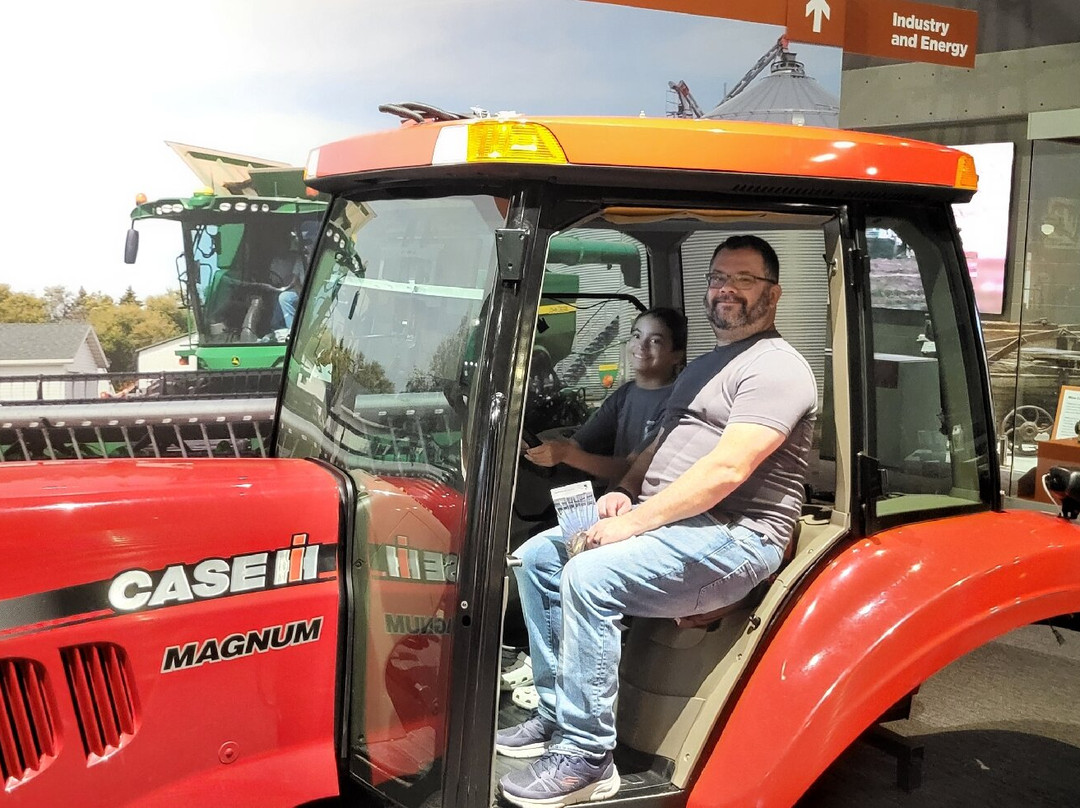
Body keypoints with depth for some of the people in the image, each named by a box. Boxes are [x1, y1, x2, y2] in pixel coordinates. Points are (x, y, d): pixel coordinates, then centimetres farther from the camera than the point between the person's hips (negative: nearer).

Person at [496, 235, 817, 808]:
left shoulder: (777, 368, -9)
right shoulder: (701, 367, 23)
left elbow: (726, 470, -21)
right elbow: (660, 447, 25)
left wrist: (633, 521, -20)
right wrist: (623, 493, 3)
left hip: (734, 536, -10)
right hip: (665, 524, 10)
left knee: (589, 577, -29)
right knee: (539, 555, 2)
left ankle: (585, 758, -18)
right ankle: (555, 716, 6)